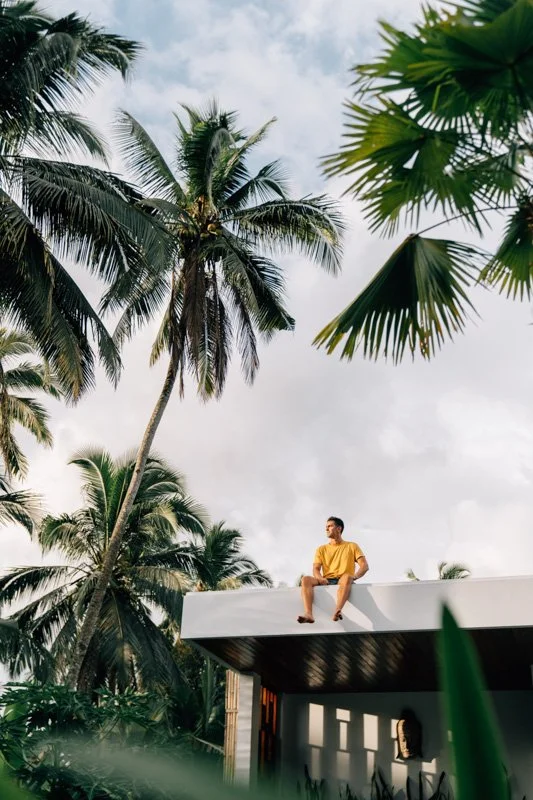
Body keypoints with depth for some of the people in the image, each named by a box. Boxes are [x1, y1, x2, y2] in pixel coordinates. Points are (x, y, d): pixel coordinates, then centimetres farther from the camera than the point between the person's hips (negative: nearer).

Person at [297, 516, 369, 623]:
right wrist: (320, 578, -16)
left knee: (347, 576, -39)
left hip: (342, 582, -3)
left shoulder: (352, 546, 16)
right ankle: (308, 614, -48)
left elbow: (364, 566, 4)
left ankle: (337, 611, -59)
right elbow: (316, 569, 9)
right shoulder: (321, 549, 23)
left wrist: (354, 577, -17)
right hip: (326, 582, 3)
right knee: (306, 579, -27)